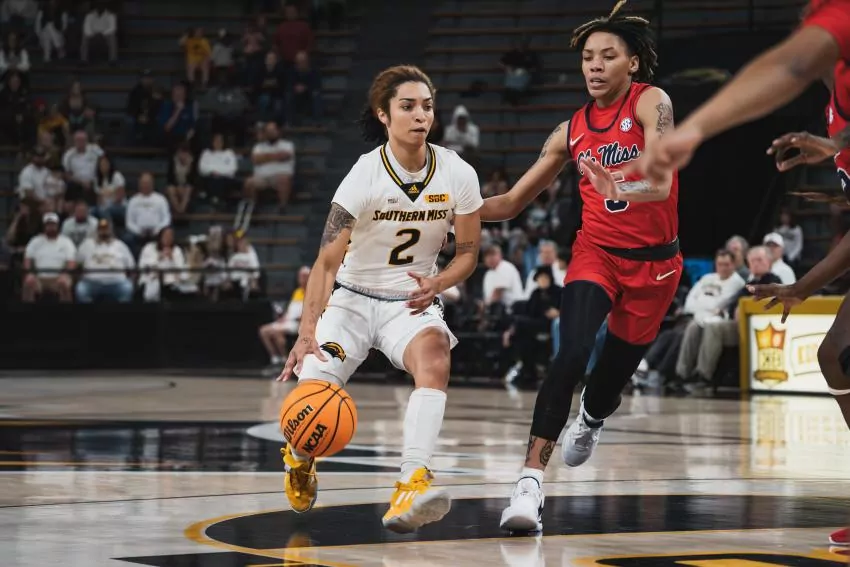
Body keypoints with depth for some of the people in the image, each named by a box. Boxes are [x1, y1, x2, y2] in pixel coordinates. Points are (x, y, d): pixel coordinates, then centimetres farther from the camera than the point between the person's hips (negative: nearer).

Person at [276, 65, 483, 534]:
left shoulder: (457, 174, -9)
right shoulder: (365, 175, -18)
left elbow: (468, 252, 4)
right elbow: (327, 259, -23)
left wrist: (437, 284, -17)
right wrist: (307, 332, -35)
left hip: (413, 301, 1)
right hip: (352, 300, -1)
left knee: (434, 353, -33)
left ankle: (412, 485, -44)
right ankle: (300, 460, 23)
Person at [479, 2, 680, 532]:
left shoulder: (651, 102, -12)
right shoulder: (572, 130, 1)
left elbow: (661, 180, -32)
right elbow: (512, 203, 9)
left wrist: (619, 188, -53)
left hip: (655, 263, -1)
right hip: (596, 254, 1)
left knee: (613, 374, 13)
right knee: (572, 354, -25)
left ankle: (591, 419, 53)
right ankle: (531, 482, -29)